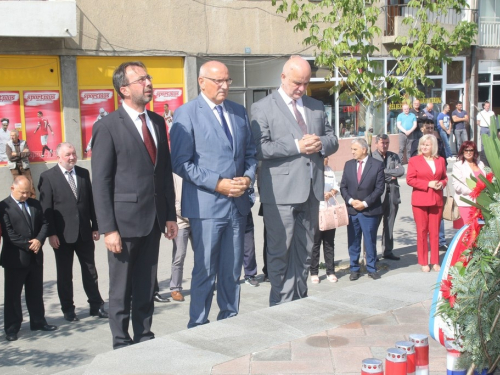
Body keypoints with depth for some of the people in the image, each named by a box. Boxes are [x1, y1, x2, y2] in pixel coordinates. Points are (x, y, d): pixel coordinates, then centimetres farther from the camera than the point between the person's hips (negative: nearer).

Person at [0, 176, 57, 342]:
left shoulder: (35, 204, 10)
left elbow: (44, 224, 8)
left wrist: (39, 240, -11)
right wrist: (28, 245, -15)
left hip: (35, 257, 5)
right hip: (15, 258, -5)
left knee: (36, 292, 14)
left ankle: (38, 322, 25)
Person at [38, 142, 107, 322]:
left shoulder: (84, 173, 7)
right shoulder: (48, 177, -5)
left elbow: (91, 201, 9)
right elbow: (46, 208, -7)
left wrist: (95, 226, 5)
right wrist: (51, 233, -12)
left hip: (84, 232, 3)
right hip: (62, 234, -3)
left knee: (90, 271, 9)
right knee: (64, 274, 7)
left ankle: (96, 306, 18)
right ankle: (68, 309, 18)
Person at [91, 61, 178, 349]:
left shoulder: (158, 122, 11)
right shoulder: (108, 126, -8)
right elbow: (100, 181, -10)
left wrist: (170, 215, 10)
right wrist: (108, 228, -14)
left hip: (154, 218, 5)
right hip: (124, 219, -5)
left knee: (147, 285, 14)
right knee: (122, 288, 6)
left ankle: (144, 336, 25)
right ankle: (122, 343, 17)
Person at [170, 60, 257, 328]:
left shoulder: (239, 112, 14)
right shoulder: (186, 114, -4)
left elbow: (250, 153, 18)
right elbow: (181, 163, -10)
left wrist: (248, 177, -2)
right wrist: (217, 184, -16)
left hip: (237, 203, 6)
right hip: (206, 205, -5)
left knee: (232, 270, 12)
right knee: (205, 271, 0)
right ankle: (198, 326, 12)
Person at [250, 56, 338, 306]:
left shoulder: (316, 107, 16)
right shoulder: (263, 107, -2)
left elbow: (333, 140, 19)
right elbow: (259, 148, -13)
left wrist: (321, 144, -5)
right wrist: (297, 146, -18)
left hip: (312, 190, 6)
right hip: (281, 191, -6)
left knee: (304, 251, 12)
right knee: (280, 252, 0)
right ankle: (282, 306, 9)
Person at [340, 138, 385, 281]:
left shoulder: (377, 165, -3)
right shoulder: (348, 165, 8)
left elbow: (380, 188, -6)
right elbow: (343, 186, 9)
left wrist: (365, 203, -12)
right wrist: (350, 200, -8)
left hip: (370, 210, -3)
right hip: (352, 210, 3)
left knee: (370, 241, 3)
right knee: (353, 242, 7)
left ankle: (371, 269, 15)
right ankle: (354, 269, 16)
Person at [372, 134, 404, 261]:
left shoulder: (394, 156, 13)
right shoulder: (371, 157, -3)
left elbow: (401, 171, -1)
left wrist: (385, 172, -9)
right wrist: (392, 174, -8)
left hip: (392, 194, 5)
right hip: (378, 195, -5)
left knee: (389, 225, 12)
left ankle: (388, 251, 20)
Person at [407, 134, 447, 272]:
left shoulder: (440, 160, 11)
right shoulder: (414, 160, 0)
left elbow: (445, 177, 18)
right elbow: (410, 179, -7)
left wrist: (441, 184, -5)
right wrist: (428, 184, -14)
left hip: (437, 200, 3)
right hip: (420, 201, -3)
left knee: (435, 232, 5)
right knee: (422, 232, 1)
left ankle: (435, 262, 13)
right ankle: (423, 262, 9)